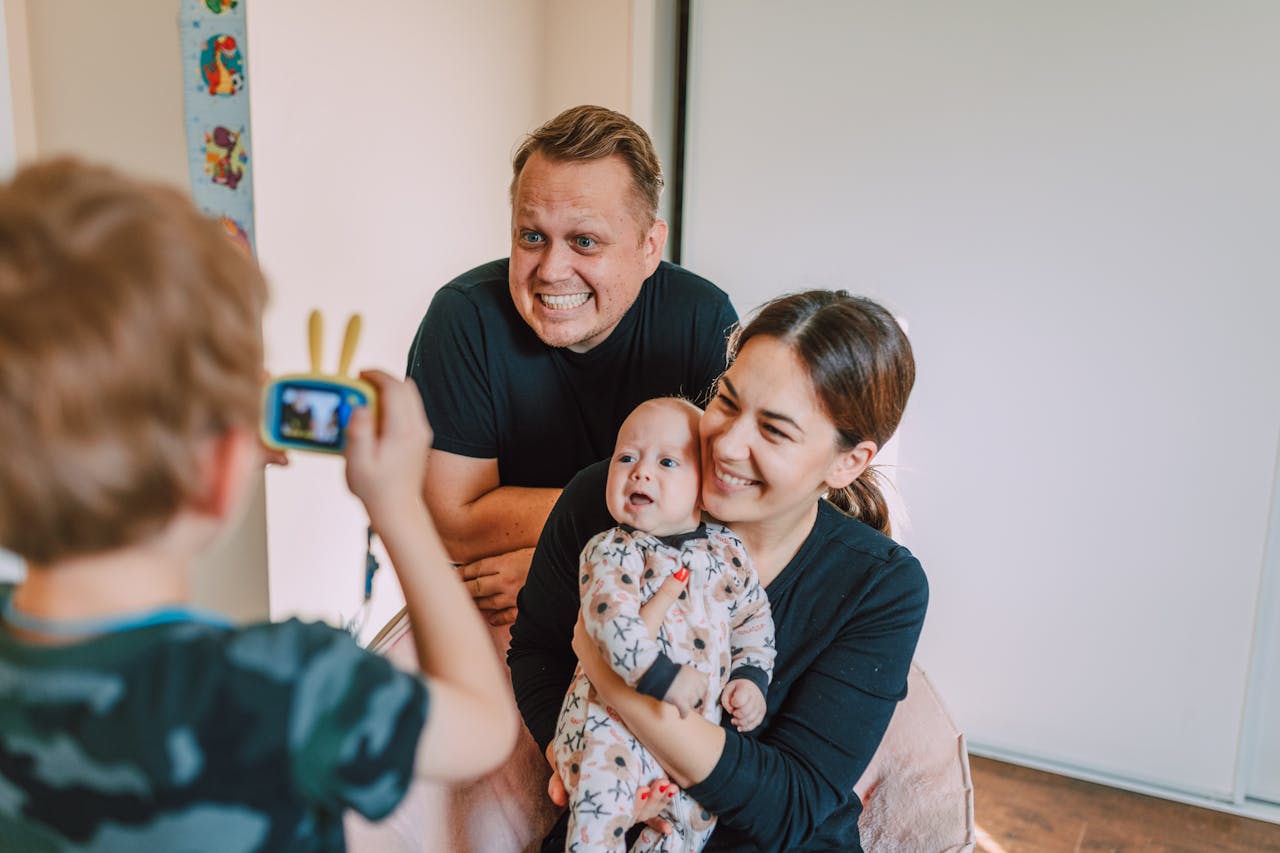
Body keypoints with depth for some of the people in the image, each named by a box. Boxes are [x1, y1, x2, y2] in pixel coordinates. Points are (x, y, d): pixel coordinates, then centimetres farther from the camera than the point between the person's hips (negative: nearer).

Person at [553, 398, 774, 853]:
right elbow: (612, 620, -24)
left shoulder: (727, 551, 4)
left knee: (692, 815, 6)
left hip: (697, 723, 4)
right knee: (602, 787, -21)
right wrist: (661, 677, -30)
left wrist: (749, 678, 3)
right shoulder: (610, 551, -9)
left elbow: (754, 618, 14)